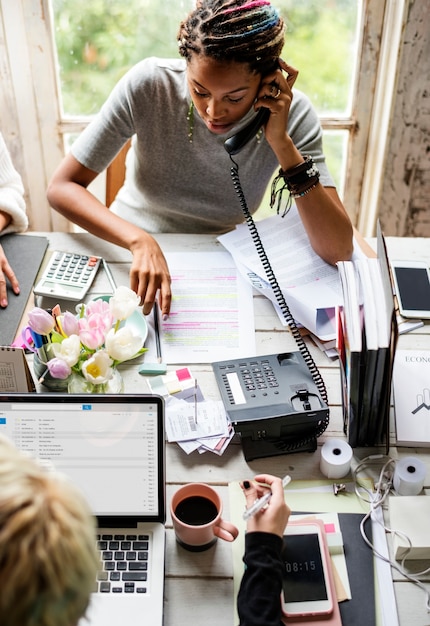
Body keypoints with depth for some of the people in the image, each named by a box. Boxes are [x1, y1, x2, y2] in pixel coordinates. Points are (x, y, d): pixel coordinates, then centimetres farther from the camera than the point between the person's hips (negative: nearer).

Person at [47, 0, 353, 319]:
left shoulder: (291, 114, -18)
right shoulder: (148, 84, -20)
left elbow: (339, 249, -23)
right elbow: (62, 187, -17)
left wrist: (282, 144, -31)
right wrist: (140, 241, -33)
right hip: (130, 254, 0)